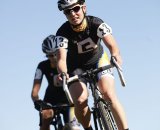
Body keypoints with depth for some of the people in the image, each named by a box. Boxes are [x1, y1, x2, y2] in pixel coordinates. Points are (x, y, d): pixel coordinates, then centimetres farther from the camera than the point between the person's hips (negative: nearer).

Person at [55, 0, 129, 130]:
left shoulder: (96, 23, -26)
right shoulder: (63, 33, -26)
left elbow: (112, 45, -38)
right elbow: (61, 58, -37)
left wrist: (116, 56, -61)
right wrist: (63, 73, -60)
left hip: (98, 60, 0)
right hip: (76, 67, 0)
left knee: (109, 95, -22)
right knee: (80, 101, -23)